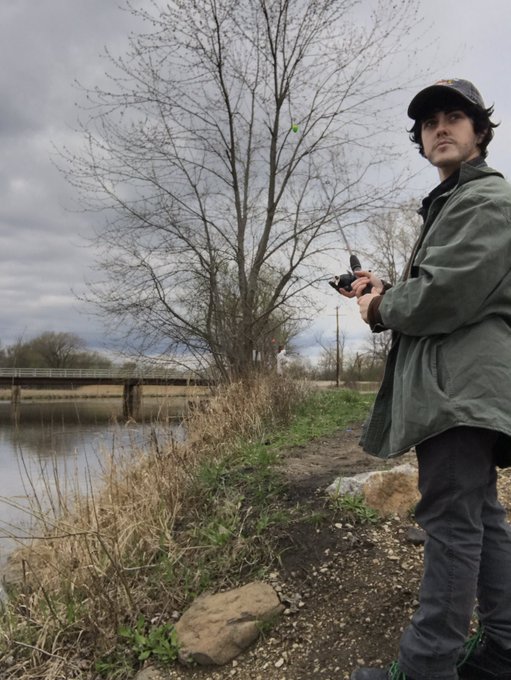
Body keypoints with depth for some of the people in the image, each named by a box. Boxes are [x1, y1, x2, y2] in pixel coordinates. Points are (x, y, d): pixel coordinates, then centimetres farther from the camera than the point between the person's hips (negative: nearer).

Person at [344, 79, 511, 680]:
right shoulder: (447, 207, 26)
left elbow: (445, 296, -18)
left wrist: (380, 308, -3)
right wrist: (384, 291, 8)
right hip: (455, 387, 10)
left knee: (451, 522, -8)